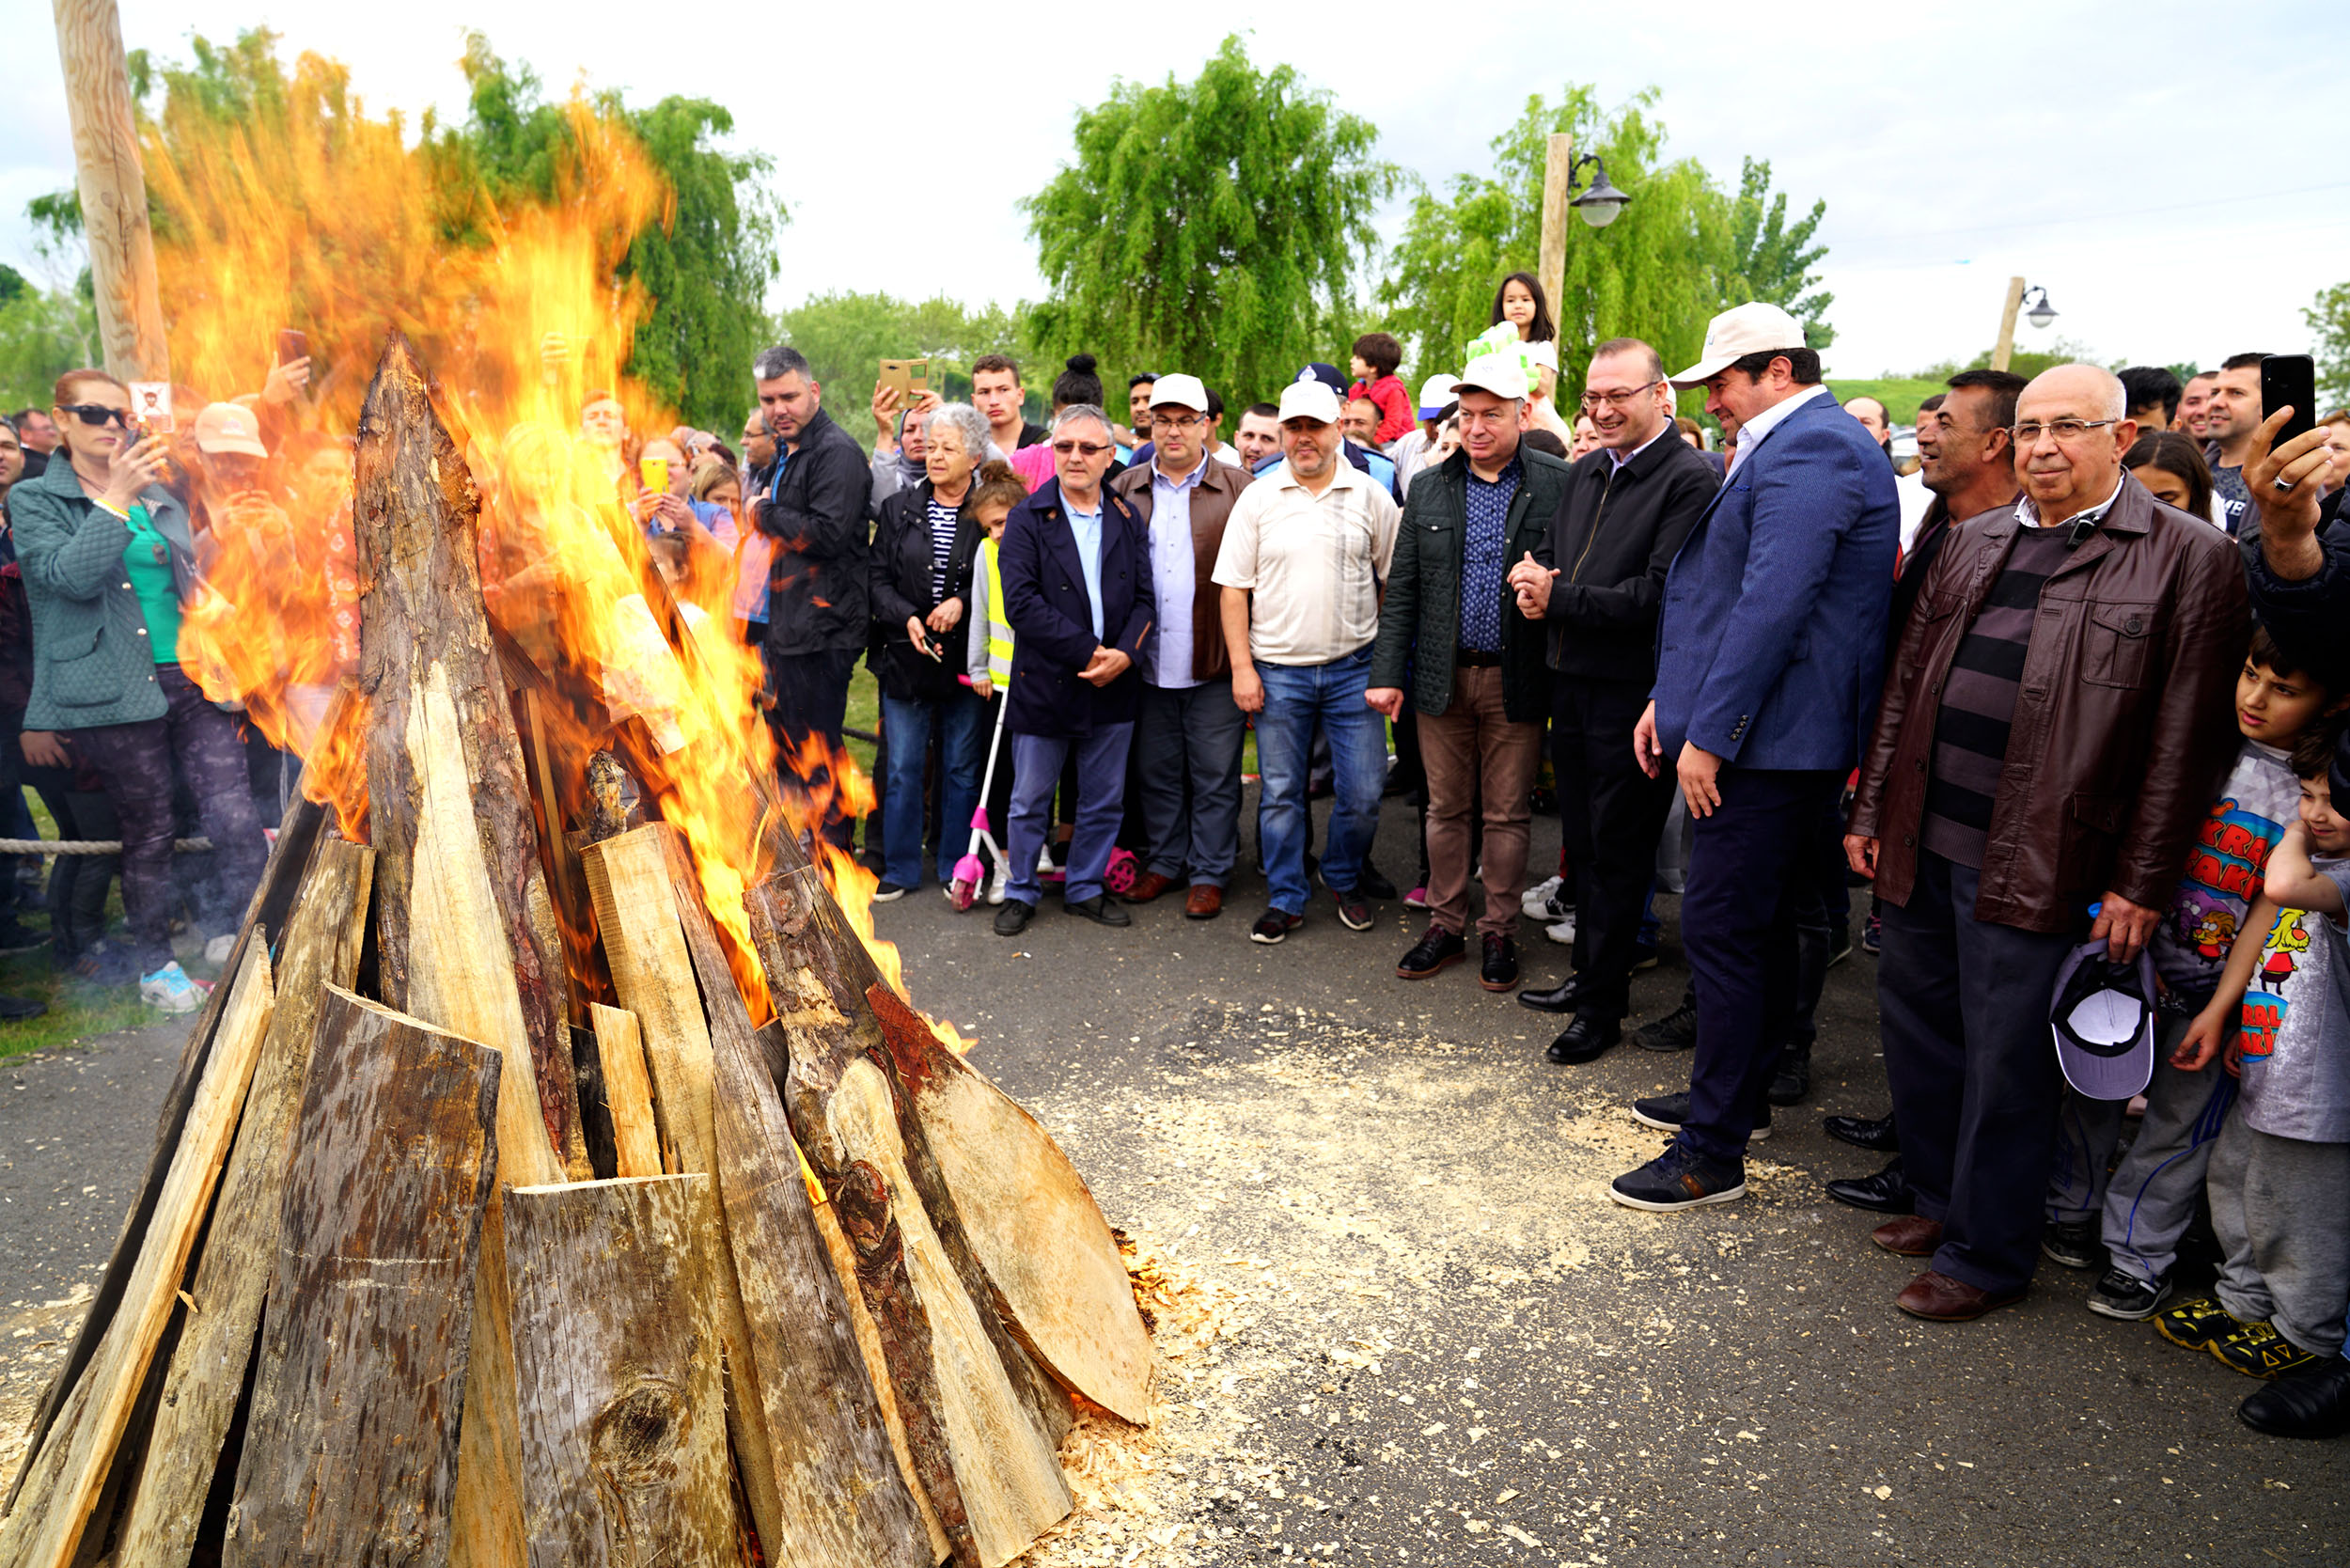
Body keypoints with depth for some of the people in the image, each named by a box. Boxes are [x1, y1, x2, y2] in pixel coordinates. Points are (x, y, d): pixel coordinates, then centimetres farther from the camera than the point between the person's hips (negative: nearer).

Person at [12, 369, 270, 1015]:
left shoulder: (160, 497, 16)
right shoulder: (36, 501, 2)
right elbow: (71, 575, -16)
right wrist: (117, 497, -18)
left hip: (191, 681, 4)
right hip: (118, 691, -4)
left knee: (235, 816, -8)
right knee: (148, 833, 4)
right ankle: (155, 964, 21)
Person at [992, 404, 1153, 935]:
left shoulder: (1128, 518, 7)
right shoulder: (1028, 518, -5)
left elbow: (1144, 597, 5)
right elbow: (1021, 603, -14)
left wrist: (1123, 654, -13)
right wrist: (1087, 650, -18)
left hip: (1112, 686, 3)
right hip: (1044, 685, -3)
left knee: (1104, 801, 12)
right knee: (1030, 801, 8)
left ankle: (1085, 888, 29)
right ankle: (1021, 892, 25)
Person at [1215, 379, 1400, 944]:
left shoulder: (1371, 496, 3)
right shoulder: (1257, 499, 1)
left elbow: (1394, 580, 7)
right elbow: (1234, 588, 1)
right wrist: (1241, 666, -5)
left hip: (1353, 668, 0)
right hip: (1277, 670, 0)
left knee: (1363, 794, 3)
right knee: (1280, 793, 7)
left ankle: (1344, 880, 29)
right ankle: (1285, 900, 22)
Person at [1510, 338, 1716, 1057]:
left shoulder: (1689, 479, -13)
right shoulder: (1587, 470, 14)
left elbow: (1657, 592, -20)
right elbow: (1548, 552, 18)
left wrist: (1558, 599, -17)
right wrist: (1533, 584, -5)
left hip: (1633, 691, -8)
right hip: (1572, 680, 8)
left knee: (1618, 851, 3)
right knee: (1582, 842, 18)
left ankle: (1604, 1005, 15)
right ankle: (1588, 974, 33)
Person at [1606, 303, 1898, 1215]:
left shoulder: (1810, 449, -15)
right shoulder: (1780, 448, 20)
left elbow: (1772, 604, -23)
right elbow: (1718, 591, 21)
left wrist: (1710, 732, -21)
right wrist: (1671, 700, 16)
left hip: (1771, 741, -11)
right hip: (1765, 737, 11)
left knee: (1721, 929, -7)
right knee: (1758, 926, 18)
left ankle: (1713, 1154, 2)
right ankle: (1737, 1093, 33)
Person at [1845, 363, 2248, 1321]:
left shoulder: (2189, 558, -4)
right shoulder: (1973, 542, 13)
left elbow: (2186, 739, -7)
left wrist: (2142, 884, -10)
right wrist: (1871, 810, 13)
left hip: (2035, 867, -6)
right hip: (1923, 843, 6)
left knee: (2005, 1063, 4)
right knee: (1917, 1027, 17)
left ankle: (1987, 1256, 22)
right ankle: (1942, 1201, 37)